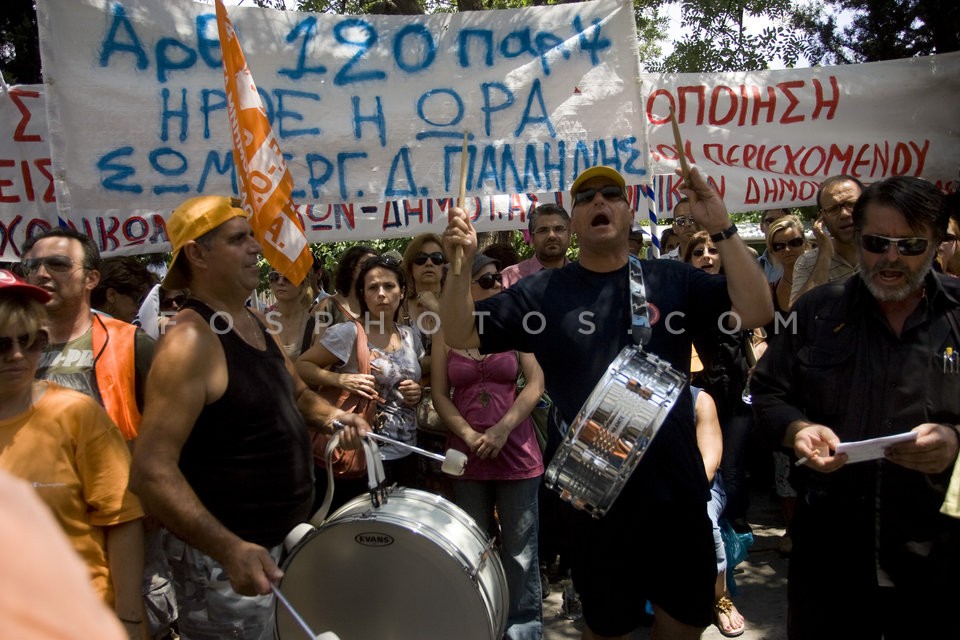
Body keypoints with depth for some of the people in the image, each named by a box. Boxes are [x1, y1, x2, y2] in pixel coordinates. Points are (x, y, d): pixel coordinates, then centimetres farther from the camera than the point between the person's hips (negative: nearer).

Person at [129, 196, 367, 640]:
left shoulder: (254, 324, 5)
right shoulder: (190, 342, -22)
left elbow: (293, 393, 21)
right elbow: (151, 471, -26)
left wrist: (328, 416, 0)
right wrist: (229, 548, -33)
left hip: (281, 539, 9)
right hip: (222, 557, -9)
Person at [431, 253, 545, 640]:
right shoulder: (446, 335, 5)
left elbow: (535, 383, -3)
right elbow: (440, 395, 2)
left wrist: (503, 428, -13)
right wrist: (470, 436, -11)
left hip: (517, 453, -1)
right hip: (466, 456, 1)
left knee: (519, 551, 4)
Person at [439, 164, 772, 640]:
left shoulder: (673, 279, 1)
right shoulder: (542, 292, -1)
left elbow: (755, 311, -8)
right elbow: (460, 336, -3)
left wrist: (721, 230, -17)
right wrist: (461, 265, -19)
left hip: (676, 484, 1)